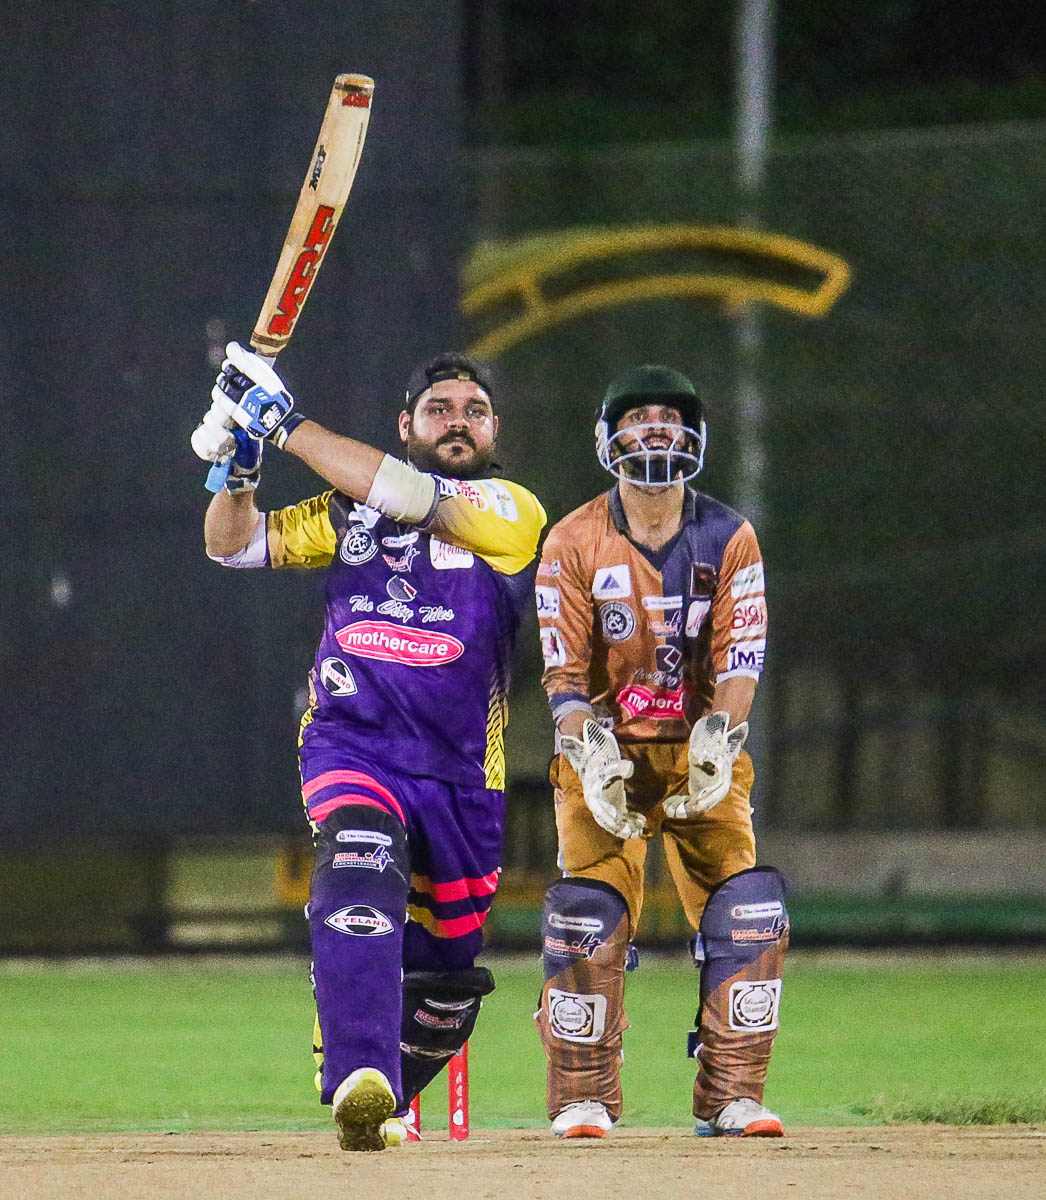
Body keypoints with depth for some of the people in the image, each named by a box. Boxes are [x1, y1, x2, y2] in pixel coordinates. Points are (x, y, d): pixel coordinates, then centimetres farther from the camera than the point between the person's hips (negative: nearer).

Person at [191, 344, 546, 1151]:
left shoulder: (513, 511, -1)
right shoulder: (350, 507, 11)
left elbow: (410, 499, -17)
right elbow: (236, 545, 12)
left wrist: (288, 424, -17)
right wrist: (240, 466, -9)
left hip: (459, 773, 0)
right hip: (350, 746, 0)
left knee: (446, 969, 10)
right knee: (359, 877, -30)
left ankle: (385, 1099, 36)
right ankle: (360, 1081, -43)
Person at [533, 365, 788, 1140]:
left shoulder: (729, 540, -1)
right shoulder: (573, 544, -5)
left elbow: (739, 661, -6)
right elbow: (565, 673, -6)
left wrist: (718, 736, -24)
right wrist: (592, 753, -22)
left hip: (703, 753, 1)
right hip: (605, 751, -1)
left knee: (747, 910, -12)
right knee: (590, 912, -15)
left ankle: (733, 1095, -4)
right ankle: (584, 1098, -4)